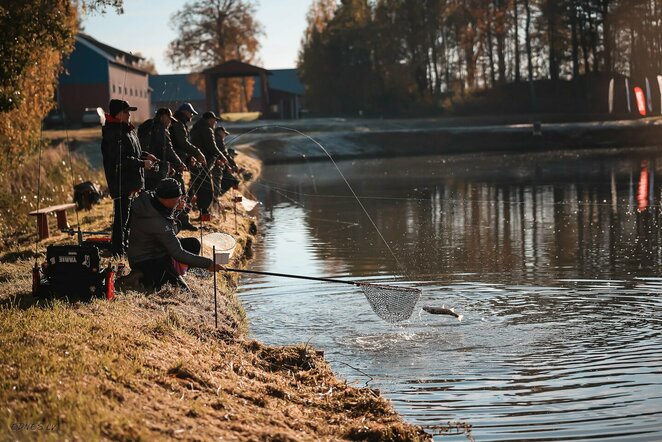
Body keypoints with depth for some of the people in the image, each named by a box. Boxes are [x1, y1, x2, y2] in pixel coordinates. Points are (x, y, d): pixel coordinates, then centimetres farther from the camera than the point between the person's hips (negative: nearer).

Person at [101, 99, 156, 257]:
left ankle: (125, 244, 28)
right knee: (122, 215, -7)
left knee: (128, 214, 18)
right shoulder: (114, 133, -18)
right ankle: (117, 249, -2)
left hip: (131, 180, 11)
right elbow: (120, 159, -24)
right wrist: (142, 163, -18)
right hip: (121, 182, -11)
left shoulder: (127, 130, 16)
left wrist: (144, 156, 9)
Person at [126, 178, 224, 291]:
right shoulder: (158, 223, -34)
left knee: (193, 244, 6)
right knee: (182, 290, -16)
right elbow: (179, 254, -30)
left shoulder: (146, 197, -11)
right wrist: (208, 264, -28)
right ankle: (146, 280, -2)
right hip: (146, 263, -10)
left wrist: (174, 208, -7)